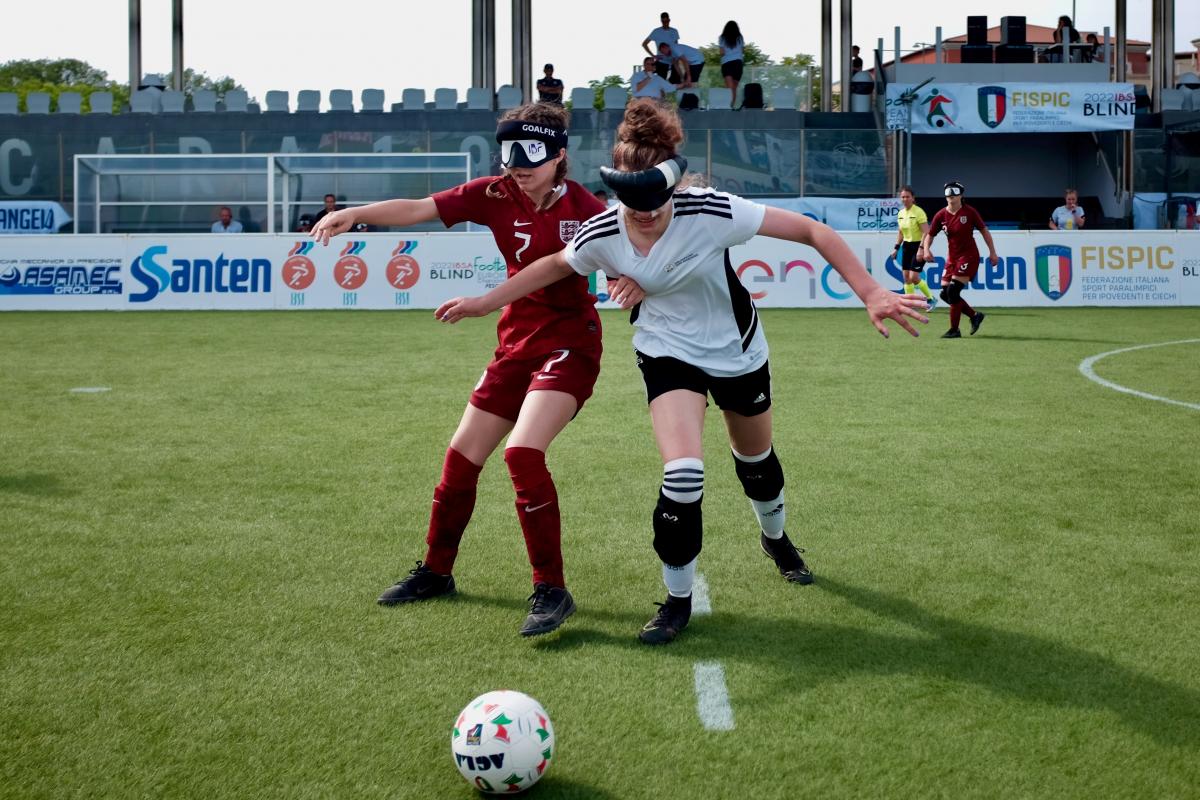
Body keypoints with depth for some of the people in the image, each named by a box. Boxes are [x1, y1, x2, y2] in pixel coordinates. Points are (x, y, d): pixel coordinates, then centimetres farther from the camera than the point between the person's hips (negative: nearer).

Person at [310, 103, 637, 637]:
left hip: (569, 346, -5)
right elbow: (421, 209, -9)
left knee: (522, 451, -25)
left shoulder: (583, 208, -11)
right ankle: (436, 572, 33)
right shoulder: (496, 195, -2)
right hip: (516, 346, 6)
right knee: (462, 457, 11)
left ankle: (551, 591, -13)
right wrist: (355, 214, -21)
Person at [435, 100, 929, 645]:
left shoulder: (711, 213, -32)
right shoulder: (602, 236, -24)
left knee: (756, 457, 22)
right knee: (683, 472, -21)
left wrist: (871, 294, -32)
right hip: (668, 352, 0)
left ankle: (775, 539, 57)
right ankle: (678, 599, 1)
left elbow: (813, 232, -27)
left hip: (737, 350, 0)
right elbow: (553, 266, 0)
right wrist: (484, 303, 4)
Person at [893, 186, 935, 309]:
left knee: (914, 277, -12)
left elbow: (926, 232, -19)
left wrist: (921, 249, -25)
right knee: (906, 278, 3)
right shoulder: (900, 213, 7)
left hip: (918, 246, -7)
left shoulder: (918, 212, -15)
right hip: (907, 246, 7)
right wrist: (896, 248, 15)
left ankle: (931, 298, 8)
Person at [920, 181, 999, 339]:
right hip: (952, 257, 6)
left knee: (953, 291, -16)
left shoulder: (969, 212, -8)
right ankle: (975, 315, 20)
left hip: (969, 256, -6)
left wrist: (992, 252, 0)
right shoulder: (941, 215, 0)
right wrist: (926, 249, -12)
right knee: (945, 294, 2)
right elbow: (929, 235, 8)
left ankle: (954, 330, -6)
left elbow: (984, 231, 0)